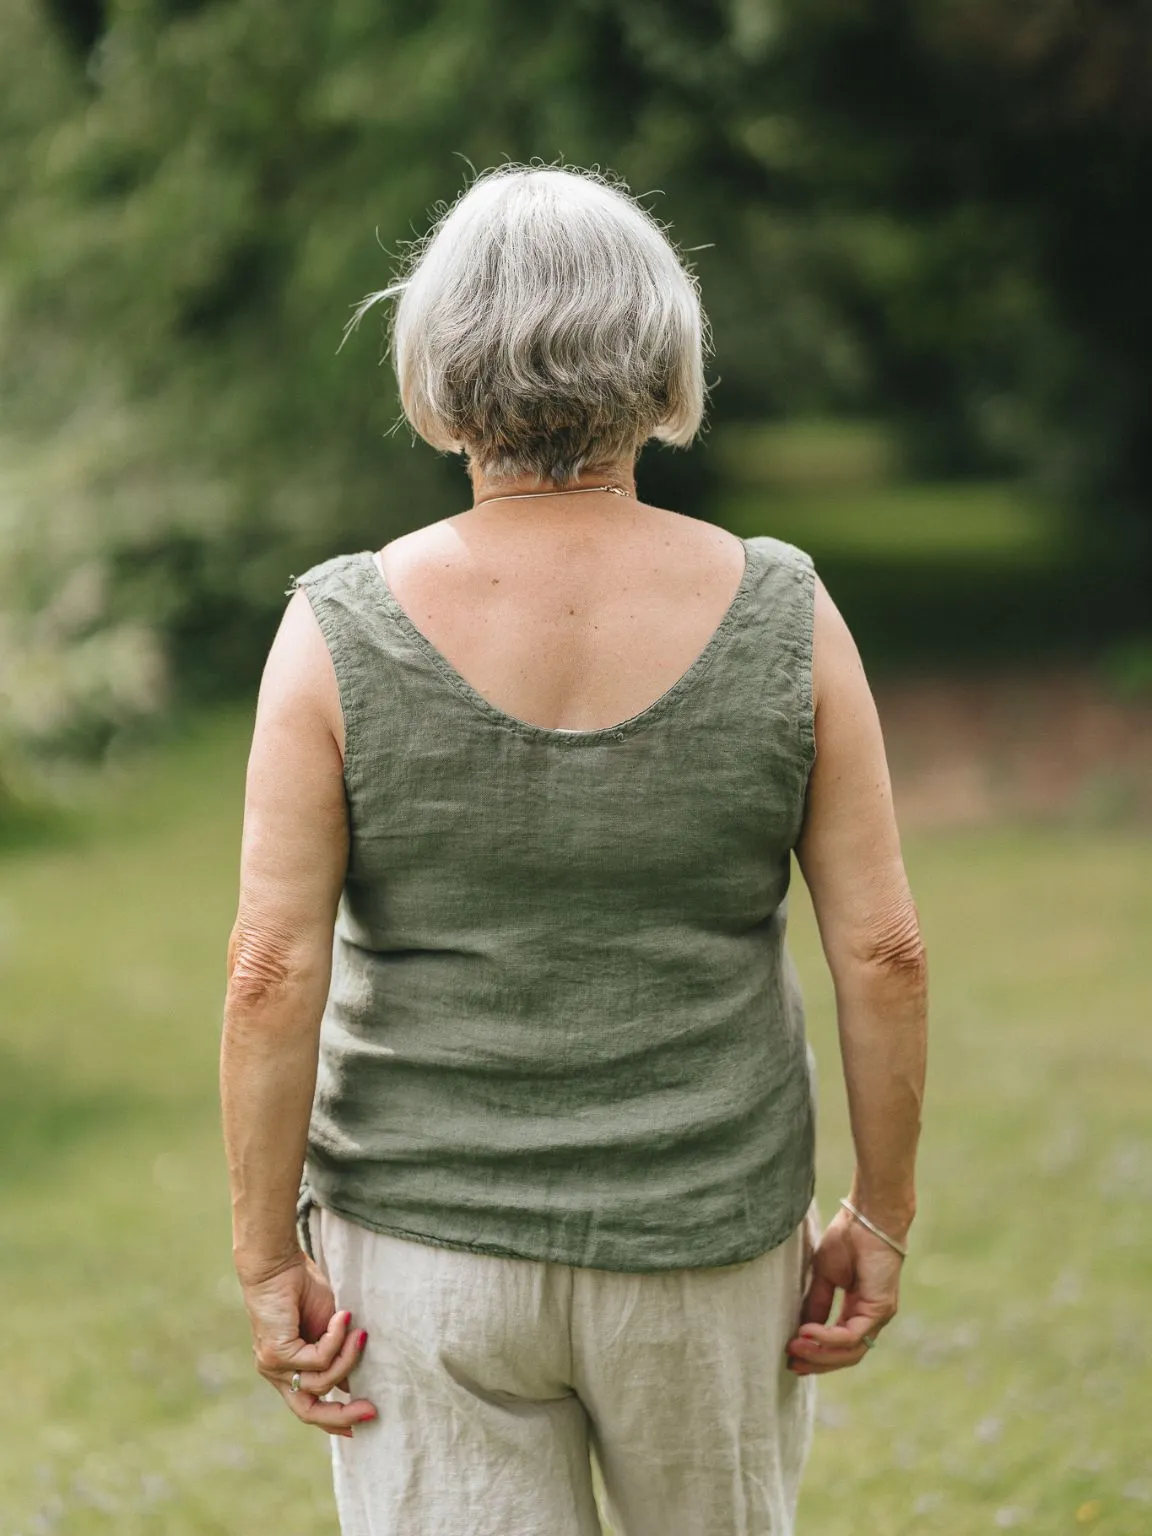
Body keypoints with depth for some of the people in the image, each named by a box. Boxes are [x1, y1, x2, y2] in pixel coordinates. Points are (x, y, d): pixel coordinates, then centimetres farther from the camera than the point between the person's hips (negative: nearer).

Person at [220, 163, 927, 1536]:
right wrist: (882, 1216, 4)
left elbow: (273, 968, -15)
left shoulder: (344, 632, -13)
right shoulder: (779, 618, -10)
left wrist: (268, 1261, -6)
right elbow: (882, 947, -8)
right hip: (703, 1249, 1)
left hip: (430, 1255, -1)